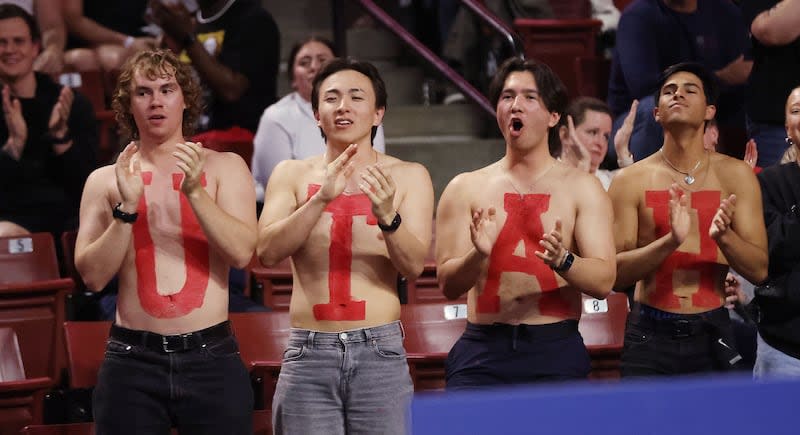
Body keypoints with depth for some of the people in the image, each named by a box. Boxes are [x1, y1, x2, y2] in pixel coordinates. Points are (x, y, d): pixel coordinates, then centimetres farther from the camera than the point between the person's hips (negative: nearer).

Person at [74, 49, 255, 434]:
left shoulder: (223, 167, 6)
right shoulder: (105, 180, 8)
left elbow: (241, 253, -7)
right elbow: (93, 276, -1)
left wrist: (195, 191, -16)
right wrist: (127, 207, -11)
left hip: (211, 358, -1)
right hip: (132, 360, 1)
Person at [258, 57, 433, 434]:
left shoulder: (408, 177, 8)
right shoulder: (292, 174, 10)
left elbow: (414, 266, -3)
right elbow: (267, 251, -5)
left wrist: (388, 216, -22)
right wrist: (321, 198, -18)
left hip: (379, 351, 0)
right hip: (308, 354, 0)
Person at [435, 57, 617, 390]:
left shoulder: (581, 188, 8)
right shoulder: (465, 189, 10)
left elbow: (604, 281, -2)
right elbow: (448, 285, 3)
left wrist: (563, 261, -22)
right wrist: (478, 254, -18)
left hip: (556, 352, 0)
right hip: (483, 351, 0)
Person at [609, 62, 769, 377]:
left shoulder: (735, 175, 3)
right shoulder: (631, 180, 0)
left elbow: (759, 271, 0)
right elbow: (615, 274, -6)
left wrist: (724, 235, -20)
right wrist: (670, 241, -22)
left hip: (711, 336, 1)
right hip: (650, 335, -1)